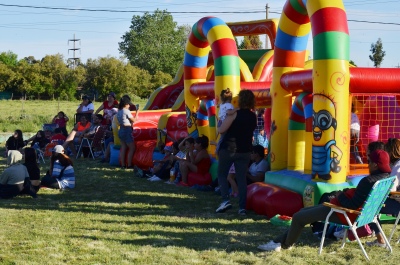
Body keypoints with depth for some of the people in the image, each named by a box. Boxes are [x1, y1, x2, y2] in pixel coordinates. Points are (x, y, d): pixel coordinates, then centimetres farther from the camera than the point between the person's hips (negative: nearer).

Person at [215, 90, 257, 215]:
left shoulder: (235, 114, -13)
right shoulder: (253, 117, 5)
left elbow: (221, 130, -16)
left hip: (228, 149, -4)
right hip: (245, 151, 4)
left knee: (222, 174, 10)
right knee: (242, 178, 6)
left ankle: (225, 200, -7)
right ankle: (242, 207, 0)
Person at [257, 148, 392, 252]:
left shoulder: (368, 181, -29)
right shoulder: (385, 178, 1)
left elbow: (352, 205, -28)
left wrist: (340, 196, -10)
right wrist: (346, 193, 4)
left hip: (344, 213, -11)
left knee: (298, 217, 2)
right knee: (304, 211, 17)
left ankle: (285, 244, 25)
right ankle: (279, 241, 20)